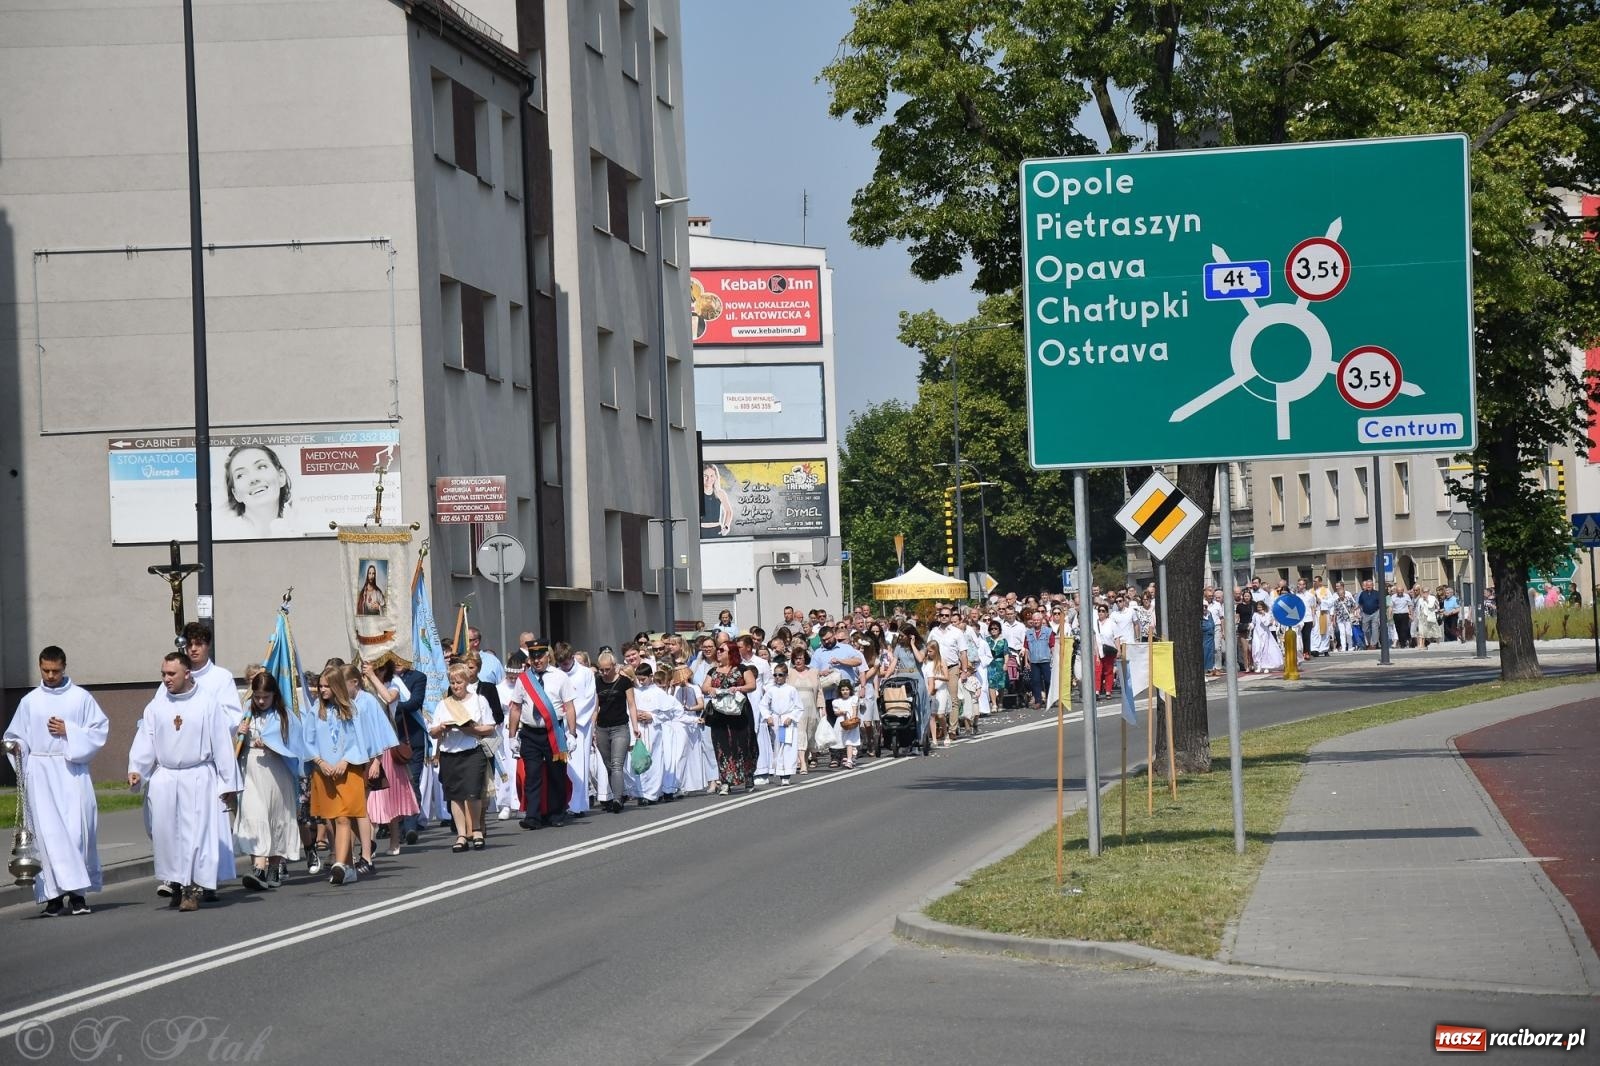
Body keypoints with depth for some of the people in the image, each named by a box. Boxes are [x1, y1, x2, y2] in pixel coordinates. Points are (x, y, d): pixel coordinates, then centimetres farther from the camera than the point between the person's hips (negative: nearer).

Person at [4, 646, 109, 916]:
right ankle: (54, 895, -7)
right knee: (48, 832, -7)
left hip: (73, 772, -1)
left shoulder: (81, 698, 6)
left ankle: (77, 893, -2)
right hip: (40, 773, 1)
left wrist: (68, 731, -7)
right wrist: (15, 747, -9)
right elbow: (16, 737, 13)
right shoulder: (30, 702, 10)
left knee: (77, 830, -7)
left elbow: (100, 729, 3)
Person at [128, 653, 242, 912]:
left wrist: (228, 782, -1)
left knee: (195, 832, -7)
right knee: (165, 832, 0)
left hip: (198, 779, -3)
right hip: (164, 780, 3)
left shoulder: (207, 704, -2)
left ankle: (193, 888, -4)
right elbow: (145, 742, 3)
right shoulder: (156, 706, 6)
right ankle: (175, 882, 13)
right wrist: (136, 769, -14)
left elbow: (222, 743, 0)